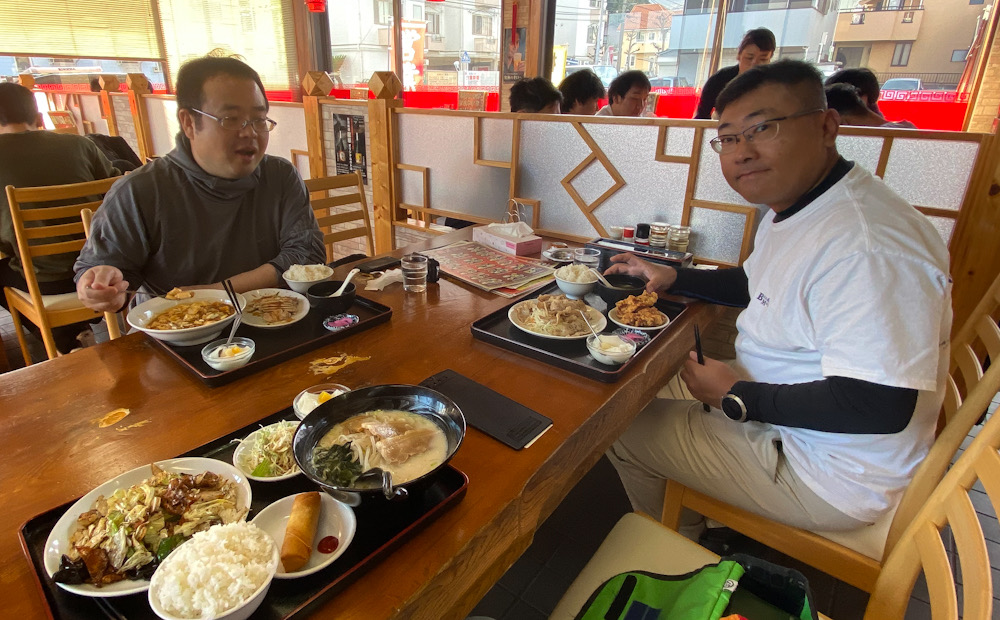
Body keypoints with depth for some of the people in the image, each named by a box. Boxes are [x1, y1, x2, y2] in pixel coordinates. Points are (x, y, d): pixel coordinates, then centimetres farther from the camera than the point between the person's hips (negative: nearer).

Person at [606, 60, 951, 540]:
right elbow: (759, 288, 19)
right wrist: (672, 278, 8)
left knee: (623, 429, -4)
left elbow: (881, 406, -34)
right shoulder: (795, 207, 3)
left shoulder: (867, 247, -33)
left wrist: (738, 398, -23)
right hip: (780, 416, 10)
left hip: (828, 479, -10)